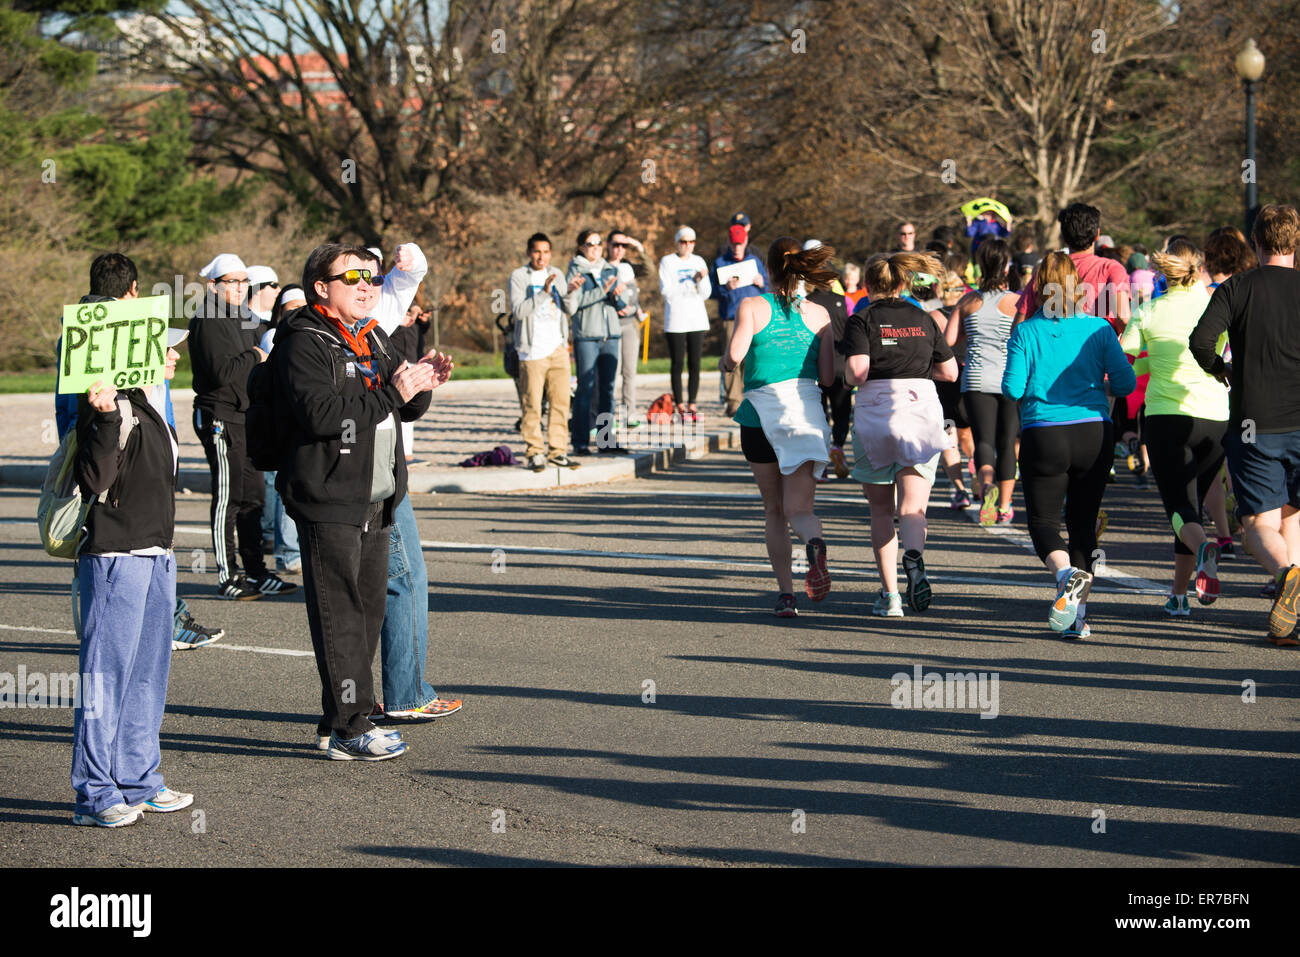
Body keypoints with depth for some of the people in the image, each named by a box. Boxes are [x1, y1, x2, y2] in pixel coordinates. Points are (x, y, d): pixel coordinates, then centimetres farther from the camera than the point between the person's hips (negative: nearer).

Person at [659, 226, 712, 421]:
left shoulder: (699, 262, 12)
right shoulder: (667, 262, 0)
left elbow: (706, 294, 7)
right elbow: (665, 290, -10)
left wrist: (702, 280, -11)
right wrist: (688, 285, -9)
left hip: (697, 319, 4)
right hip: (675, 321, -4)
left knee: (694, 363, 2)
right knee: (678, 364, -3)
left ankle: (692, 404, 8)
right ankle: (680, 406, 1)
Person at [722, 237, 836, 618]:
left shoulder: (752, 307, 0)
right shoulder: (819, 314, 7)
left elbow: (735, 355, -14)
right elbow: (828, 376, 5)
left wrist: (725, 361, 9)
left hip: (761, 411, -1)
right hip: (807, 410, 1)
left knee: (774, 510, 14)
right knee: (798, 508, -2)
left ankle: (786, 593, 8)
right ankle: (814, 543, -38)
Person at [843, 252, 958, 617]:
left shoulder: (862, 320, -1)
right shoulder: (923, 319, 10)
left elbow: (857, 371, -15)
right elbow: (950, 372, 13)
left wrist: (848, 379, 7)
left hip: (874, 412, -2)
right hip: (922, 406, 2)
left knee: (881, 509, 11)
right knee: (913, 505, -6)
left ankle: (889, 593, 6)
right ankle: (914, 555, -38)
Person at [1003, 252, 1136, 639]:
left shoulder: (1025, 333, -2)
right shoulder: (1098, 328, 2)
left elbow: (1012, 388, -7)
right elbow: (1126, 382, -3)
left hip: (1043, 436, -2)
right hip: (1095, 433, 2)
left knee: (1043, 520, 8)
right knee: (1083, 523, 12)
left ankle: (1067, 573, -23)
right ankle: (1078, 615, 6)